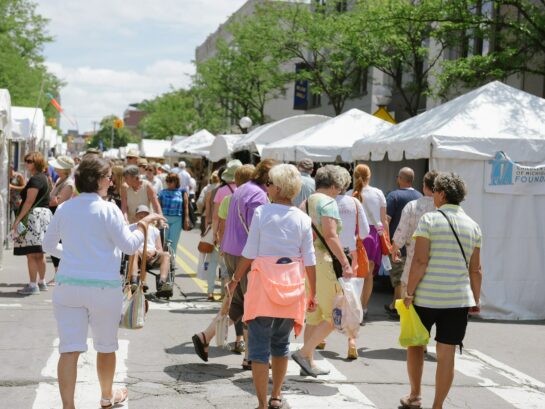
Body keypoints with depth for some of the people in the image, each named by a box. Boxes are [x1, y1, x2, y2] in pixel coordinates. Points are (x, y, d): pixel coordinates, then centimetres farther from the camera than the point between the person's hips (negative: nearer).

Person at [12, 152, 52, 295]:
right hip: (44, 214, 10)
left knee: (31, 253, -9)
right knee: (39, 252, 16)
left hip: (34, 216, -10)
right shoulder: (43, 177, 18)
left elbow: (29, 201, -19)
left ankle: (33, 285, -10)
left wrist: (18, 219, -18)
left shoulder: (35, 179, -13)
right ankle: (41, 282, 22)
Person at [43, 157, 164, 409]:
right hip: (103, 286, -3)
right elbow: (129, 246, -10)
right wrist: (143, 225, 4)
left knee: (70, 349, 0)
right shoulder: (108, 209, -9)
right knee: (106, 347, 17)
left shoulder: (64, 209, 5)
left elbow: (48, 245, 16)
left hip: (67, 285, 3)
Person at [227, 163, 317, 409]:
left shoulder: (261, 212, -7)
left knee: (260, 346, 3)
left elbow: (249, 253, -7)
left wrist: (236, 280, 6)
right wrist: (313, 293, 10)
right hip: (292, 283, 4)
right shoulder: (303, 219, 1)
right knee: (281, 343, 20)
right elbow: (309, 260, 2)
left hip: (264, 280, -4)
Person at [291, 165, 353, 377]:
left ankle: (309, 363, 18)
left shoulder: (306, 202, 16)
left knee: (313, 316, 15)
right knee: (333, 316, 0)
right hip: (321, 260, -9)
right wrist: (345, 263, -19)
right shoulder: (328, 202, -9)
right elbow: (330, 235, -19)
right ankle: (304, 352, -5)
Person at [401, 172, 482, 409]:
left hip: (426, 296, -3)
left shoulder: (429, 220, -7)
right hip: (459, 299, 3)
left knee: (415, 345, 16)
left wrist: (409, 293, -8)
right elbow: (475, 269, 7)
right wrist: (476, 300, 15)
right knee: (446, 354, 6)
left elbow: (420, 261, -13)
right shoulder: (472, 226, 6)